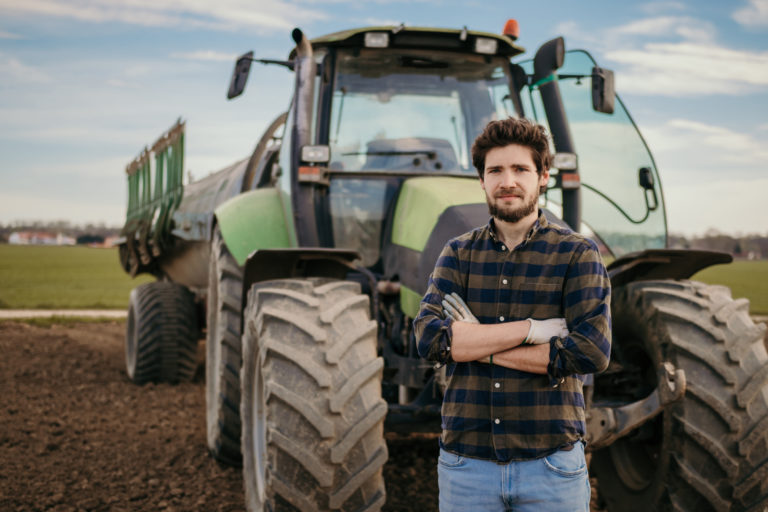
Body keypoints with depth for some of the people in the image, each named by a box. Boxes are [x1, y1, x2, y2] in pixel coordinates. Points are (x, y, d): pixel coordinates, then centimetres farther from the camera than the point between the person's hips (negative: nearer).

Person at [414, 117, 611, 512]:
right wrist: (531, 329, -16)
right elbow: (429, 338, -9)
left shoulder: (577, 254, 0)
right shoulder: (457, 254, 6)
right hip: (465, 462, 2)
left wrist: (480, 348, -12)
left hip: (551, 462, -2)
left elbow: (592, 352, -13)